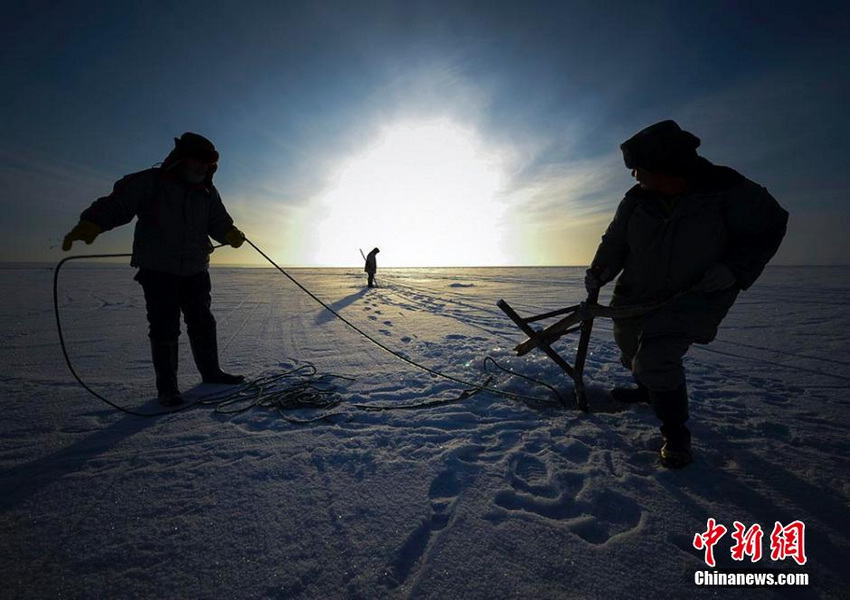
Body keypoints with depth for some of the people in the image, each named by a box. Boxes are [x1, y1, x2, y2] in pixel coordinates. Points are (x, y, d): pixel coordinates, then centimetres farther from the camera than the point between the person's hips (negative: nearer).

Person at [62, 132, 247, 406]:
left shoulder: (207, 192, 10)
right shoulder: (151, 182, -6)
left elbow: (219, 222, 7)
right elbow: (116, 204, -16)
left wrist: (231, 234, -15)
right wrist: (89, 225, -33)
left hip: (196, 271, 5)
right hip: (158, 270, -5)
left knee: (203, 323, 12)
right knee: (164, 329, -4)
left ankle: (211, 372, 27)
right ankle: (167, 386, 9)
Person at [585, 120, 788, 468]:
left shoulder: (728, 192, -17)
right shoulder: (636, 200, -5)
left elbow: (769, 227, -5)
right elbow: (615, 241, 5)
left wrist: (735, 269, -20)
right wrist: (599, 273, -12)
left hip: (696, 296, -5)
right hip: (637, 296, 6)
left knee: (656, 357, -22)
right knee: (632, 352, 20)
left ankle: (675, 433, 1)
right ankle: (648, 390, 54)